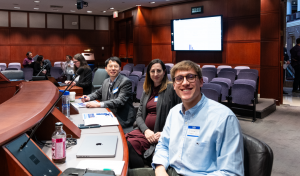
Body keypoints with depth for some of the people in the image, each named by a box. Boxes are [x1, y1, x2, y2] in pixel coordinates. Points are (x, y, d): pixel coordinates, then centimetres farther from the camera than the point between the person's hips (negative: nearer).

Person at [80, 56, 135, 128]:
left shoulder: (126, 82, -13)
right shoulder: (106, 81, 11)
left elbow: (120, 101, -24)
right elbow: (98, 93, 28)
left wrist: (99, 104, -33)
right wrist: (89, 97, 5)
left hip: (123, 119, -7)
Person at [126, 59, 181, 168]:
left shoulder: (172, 88, -3)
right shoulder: (147, 91, 17)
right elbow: (139, 115, 13)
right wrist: (146, 130, -7)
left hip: (162, 134, -6)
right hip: (145, 130, 6)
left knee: (130, 145, -26)